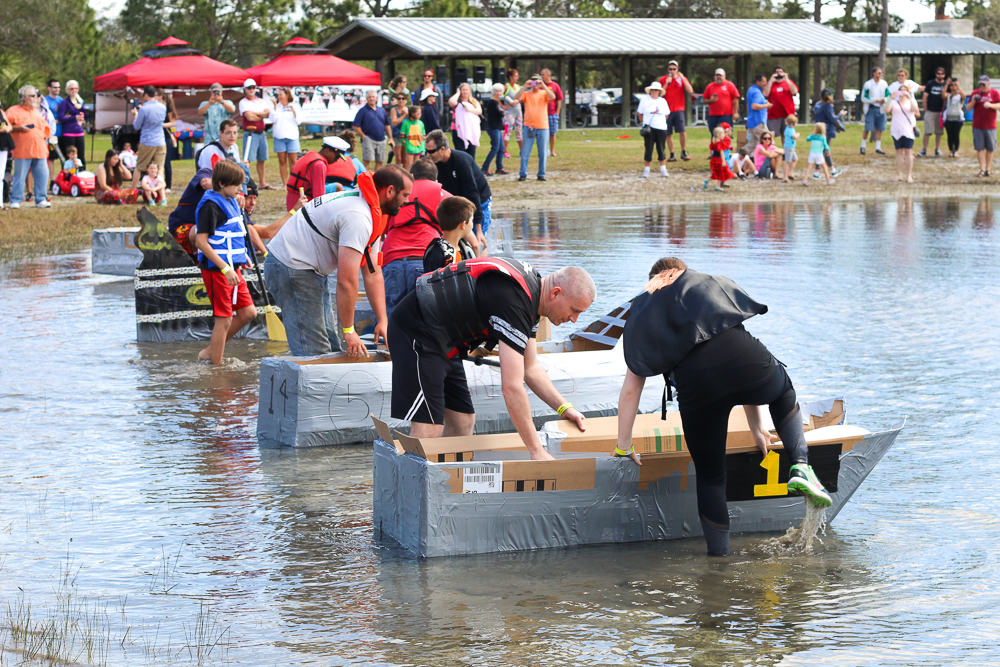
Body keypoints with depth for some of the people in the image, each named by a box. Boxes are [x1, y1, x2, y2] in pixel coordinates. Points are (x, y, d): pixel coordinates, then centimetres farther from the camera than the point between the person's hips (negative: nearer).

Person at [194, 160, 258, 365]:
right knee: (224, 319, -4)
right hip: (216, 269, -9)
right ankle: (216, 365, 7)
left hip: (232, 268, 9)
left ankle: (211, 351, 21)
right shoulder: (211, 206, -17)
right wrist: (225, 268, -24)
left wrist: (242, 255, 14)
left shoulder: (229, 201, 12)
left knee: (248, 312, 11)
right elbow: (201, 241, -22)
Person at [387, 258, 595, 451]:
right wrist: (537, 451, -26)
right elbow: (512, 387, -29)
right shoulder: (514, 301, -26)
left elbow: (531, 368, 18)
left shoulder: (531, 287, 6)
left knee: (462, 423, 8)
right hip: (418, 335, -11)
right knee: (428, 430, -18)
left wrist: (564, 408, 7)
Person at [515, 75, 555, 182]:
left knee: (542, 153, 4)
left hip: (543, 126, 1)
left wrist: (543, 86, -16)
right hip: (529, 127, 0)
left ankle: (541, 174, 12)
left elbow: (552, 97, -13)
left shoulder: (544, 93, 7)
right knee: (525, 152, -2)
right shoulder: (526, 93, 7)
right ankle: (523, 174, 4)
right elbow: (516, 98, -11)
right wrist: (525, 87, -16)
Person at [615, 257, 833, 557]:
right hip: (745, 359, 1)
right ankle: (801, 468, 18)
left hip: (695, 381, -1)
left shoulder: (641, 314, 30)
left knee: (710, 476, 17)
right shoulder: (714, 285, 34)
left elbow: (631, 389, 24)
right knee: (784, 393, 36)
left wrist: (623, 448, 33)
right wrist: (757, 427, 40)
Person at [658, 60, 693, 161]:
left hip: (678, 109, -1)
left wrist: (682, 78, -13)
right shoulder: (663, 79, 6)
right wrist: (667, 83, -12)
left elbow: (690, 91, -8)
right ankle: (672, 155, 10)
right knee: (668, 134, 1)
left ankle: (683, 152, 1)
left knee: (682, 132, -14)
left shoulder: (682, 79, 6)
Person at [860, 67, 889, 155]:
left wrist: (884, 100, -9)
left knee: (880, 129, 4)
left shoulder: (884, 84, 6)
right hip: (871, 108, -4)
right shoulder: (868, 84, -7)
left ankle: (878, 147, 11)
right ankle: (863, 146, 8)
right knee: (868, 128, -6)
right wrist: (876, 100, -14)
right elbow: (863, 98, -6)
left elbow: (887, 95, 15)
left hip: (880, 109, 4)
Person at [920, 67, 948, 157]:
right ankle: (924, 149, -2)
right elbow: (925, 97, 3)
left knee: (939, 132, 4)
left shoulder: (946, 84, 6)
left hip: (941, 112, 2)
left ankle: (937, 149, 12)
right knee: (927, 131, -5)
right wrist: (925, 110, 0)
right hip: (930, 111, -2)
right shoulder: (930, 83, 1)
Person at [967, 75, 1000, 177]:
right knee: (980, 148, -2)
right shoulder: (975, 93, 8)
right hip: (977, 126, 1)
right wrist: (973, 101, -10)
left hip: (991, 126, -1)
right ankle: (982, 169, 3)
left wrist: (990, 105, -19)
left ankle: (988, 169, 9)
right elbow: (968, 108, 9)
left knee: (990, 149, 1)